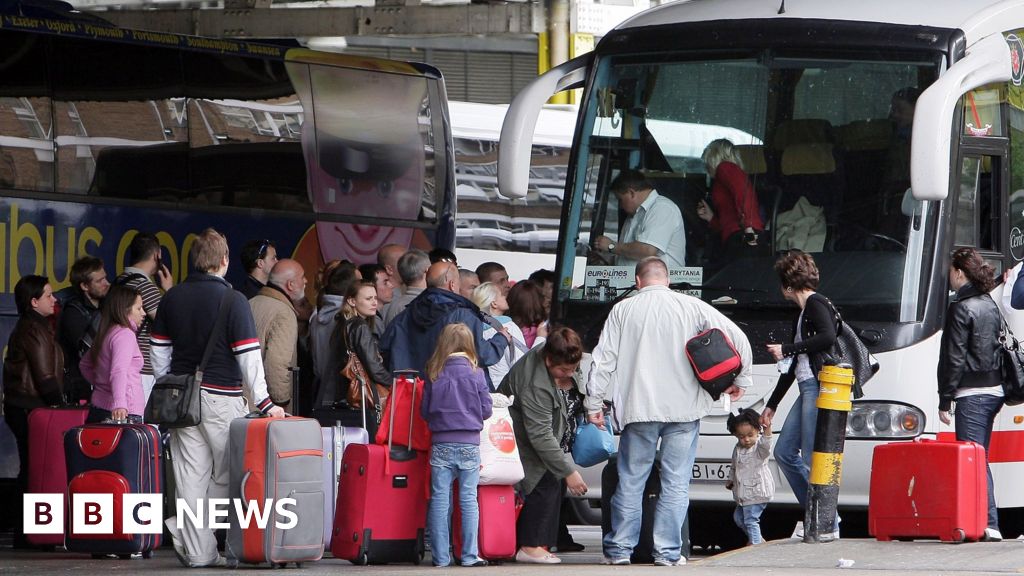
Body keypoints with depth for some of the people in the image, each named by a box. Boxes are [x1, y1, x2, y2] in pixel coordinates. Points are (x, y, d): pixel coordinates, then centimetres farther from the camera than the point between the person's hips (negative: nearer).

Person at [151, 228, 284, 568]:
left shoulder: (173, 297, 7)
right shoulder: (232, 300, -10)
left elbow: (159, 349, 12)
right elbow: (248, 355, -13)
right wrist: (263, 402, -9)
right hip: (221, 397, -5)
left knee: (191, 475, 4)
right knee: (226, 475, 7)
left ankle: (197, 551, 3)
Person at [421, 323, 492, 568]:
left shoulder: (434, 375, 0)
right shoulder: (475, 373, -4)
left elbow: (424, 411, 5)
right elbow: (486, 410, 0)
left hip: (441, 445, 1)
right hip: (469, 444, -1)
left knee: (440, 500, 4)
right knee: (469, 499, 4)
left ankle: (440, 556, 4)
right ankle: (470, 555, 2)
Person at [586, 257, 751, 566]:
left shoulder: (623, 310, 5)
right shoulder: (692, 307, 4)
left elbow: (604, 360, 5)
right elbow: (737, 338, 2)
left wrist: (594, 403, 12)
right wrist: (740, 380, 15)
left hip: (638, 410, 0)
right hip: (683, 411, 0)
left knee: (630, 480, 8)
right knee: (675, 483, 3)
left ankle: (619, 548, 10)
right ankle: (667, 551, 0)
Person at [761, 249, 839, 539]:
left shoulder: (816, 304, -5)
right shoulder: (803, 312, 23)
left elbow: (828, 337, -25)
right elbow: (792, 366, 28)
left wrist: (786, 350, -16)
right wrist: (771, 405, 31)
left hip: (818, 386, -10)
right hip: (807, 389, 10)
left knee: (812, 459, -10)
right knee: (784, 452, 11)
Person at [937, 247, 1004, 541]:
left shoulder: (961, 309, -12)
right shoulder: (991, 307, 14)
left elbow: (953, 358, -14)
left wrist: (945, 401, -10)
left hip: (971, 394, -9)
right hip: (994, 390, 9)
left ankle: (990, 525, -14)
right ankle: (987, 524, 12)